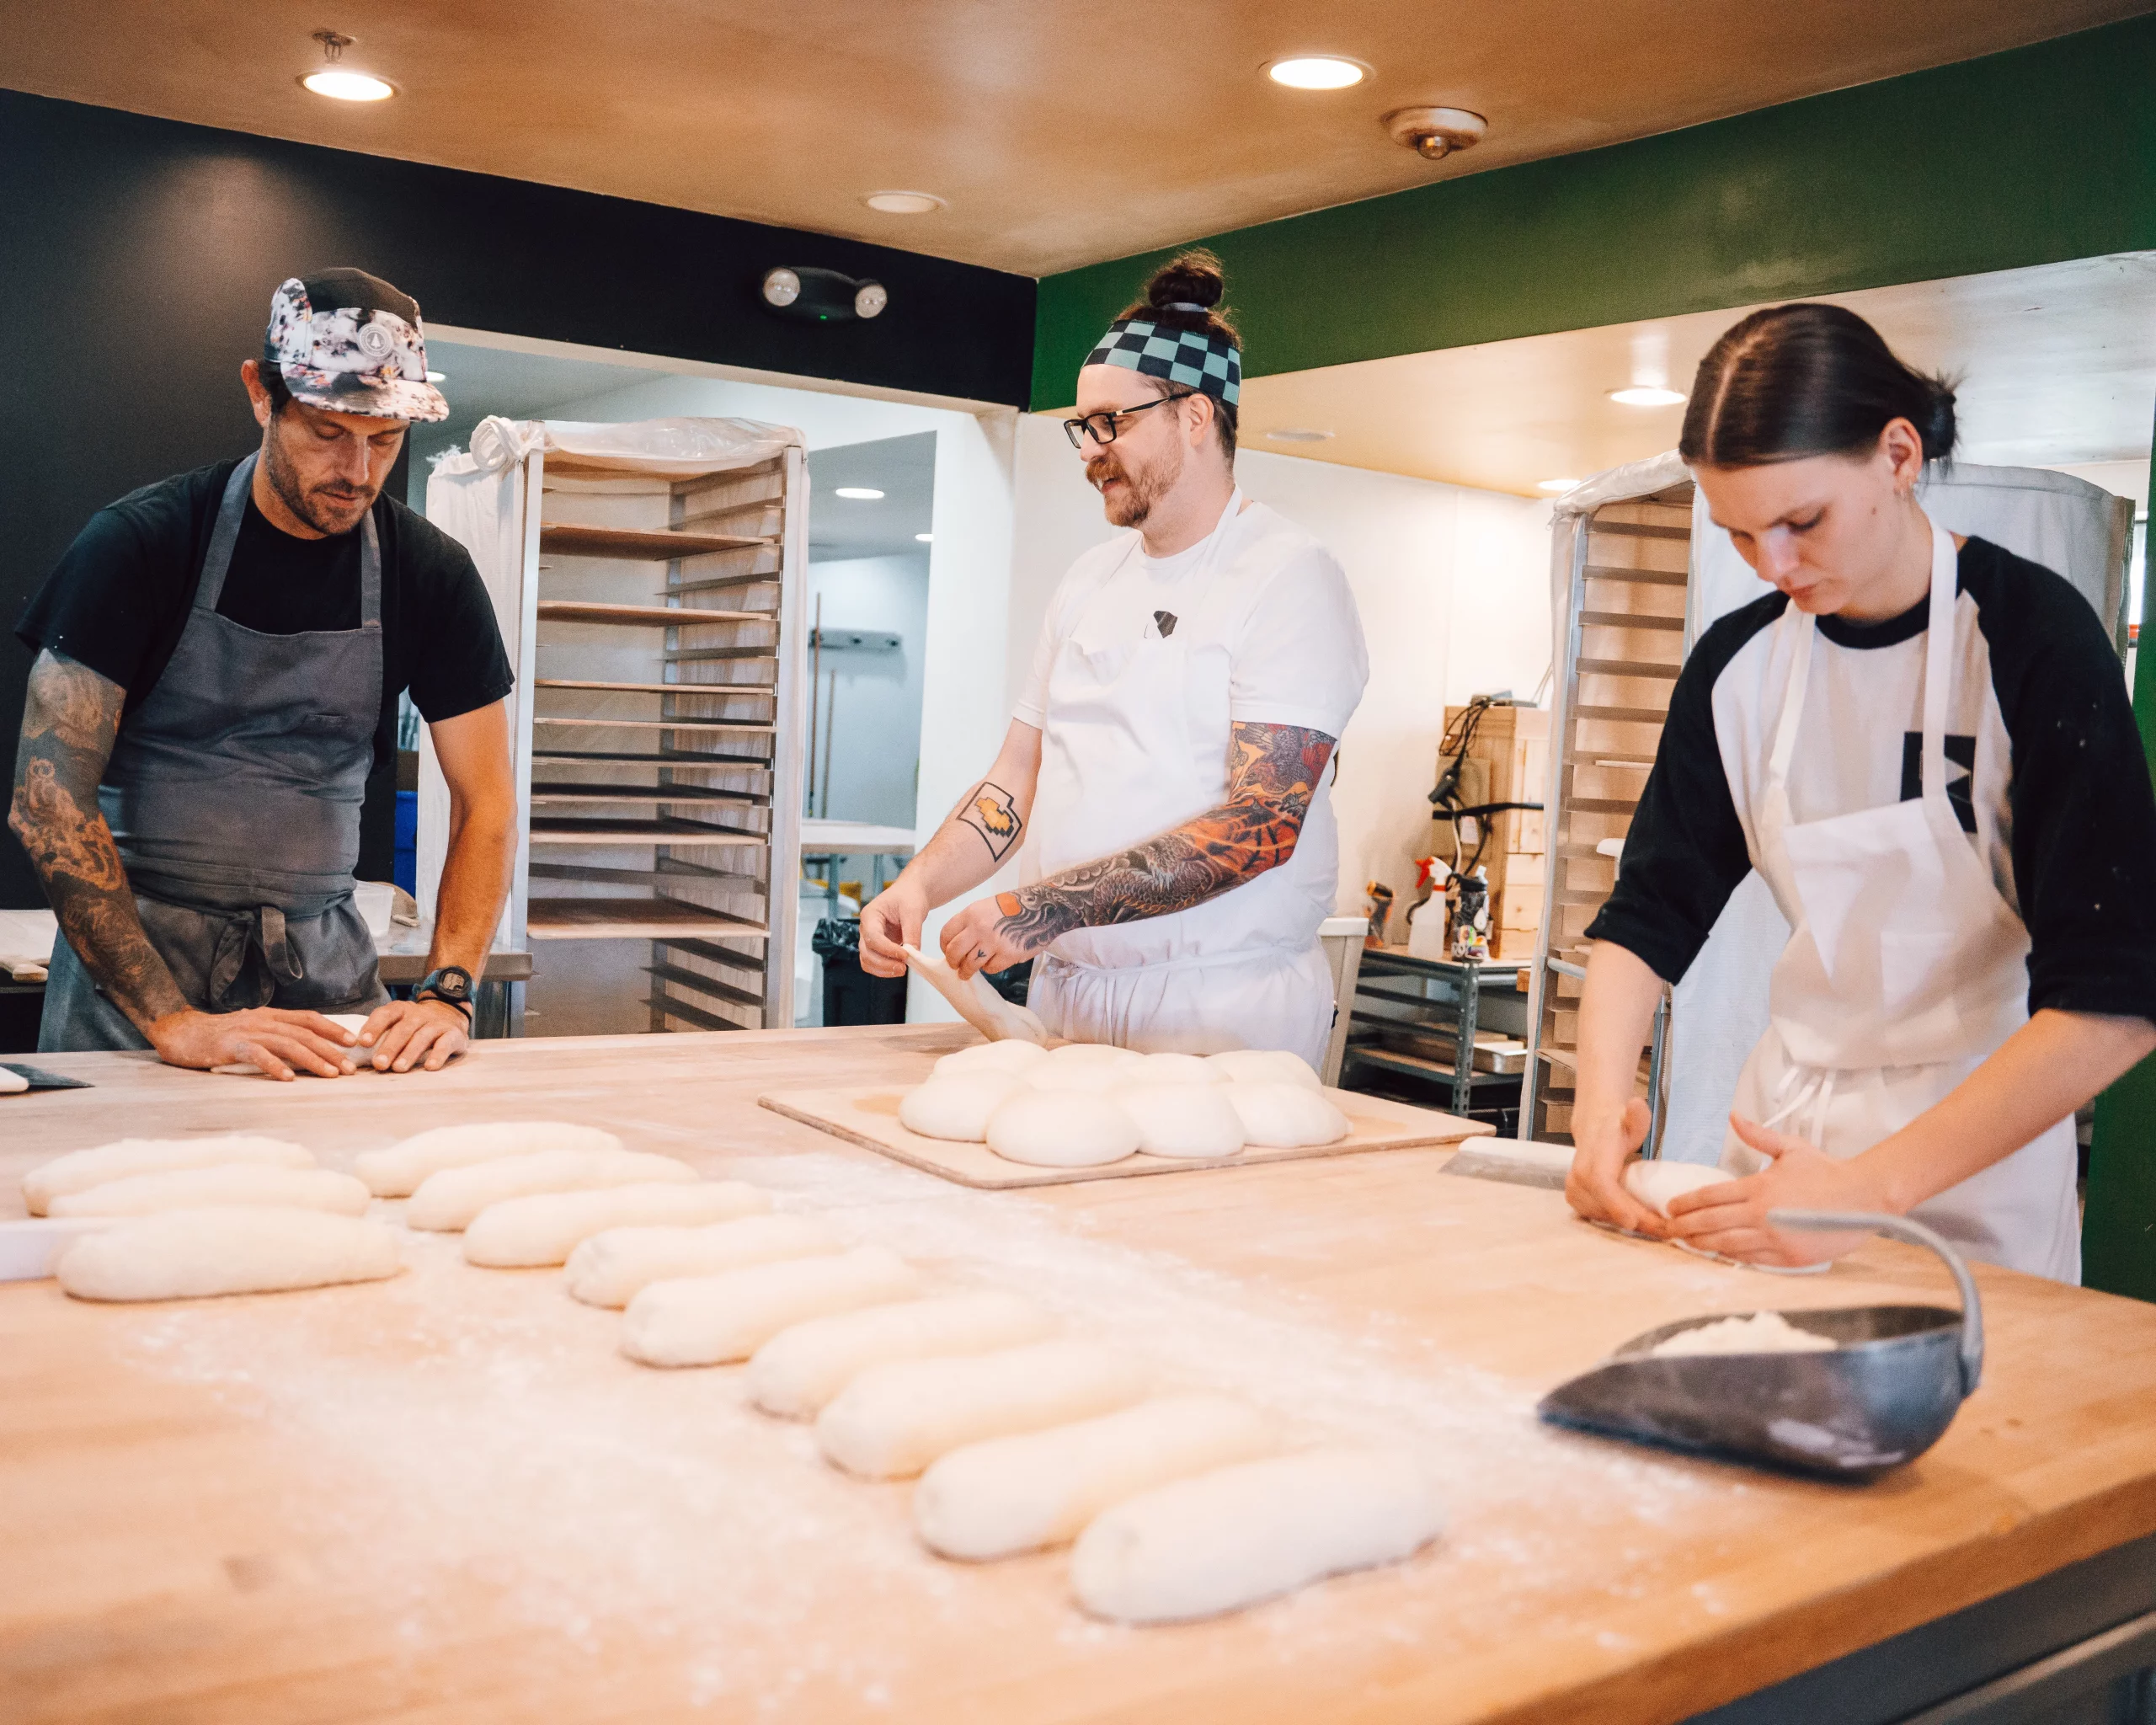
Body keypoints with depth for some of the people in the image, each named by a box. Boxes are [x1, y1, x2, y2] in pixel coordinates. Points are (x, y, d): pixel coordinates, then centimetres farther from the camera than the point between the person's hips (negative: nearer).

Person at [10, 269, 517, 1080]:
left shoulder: (432, 573, 1)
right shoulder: (140, 541, -8)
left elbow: (484, 801, 2)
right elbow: (48, 797, -13)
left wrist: (446, 991, -15)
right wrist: (170, 1020, -23)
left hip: (322, 960, 2)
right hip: (134, 962, -2)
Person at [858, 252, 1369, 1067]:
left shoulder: (1289, 577, -9)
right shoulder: (1088, 580, 14)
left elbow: (1261, 826, -19)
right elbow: (1017, 780, 15)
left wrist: (1046, 907, -22)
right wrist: (921, 883, -4)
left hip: (1222, 1010, -6)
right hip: (1065, 998, 6)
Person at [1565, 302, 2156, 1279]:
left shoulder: (2033, 638, -15)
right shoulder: (1739, 665, 0)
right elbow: (1649, 915, 1)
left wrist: (1867, 1190, -29)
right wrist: (1602, 1103, -19)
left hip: (1976, 1167, -4)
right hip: (1784, 1125, 4)